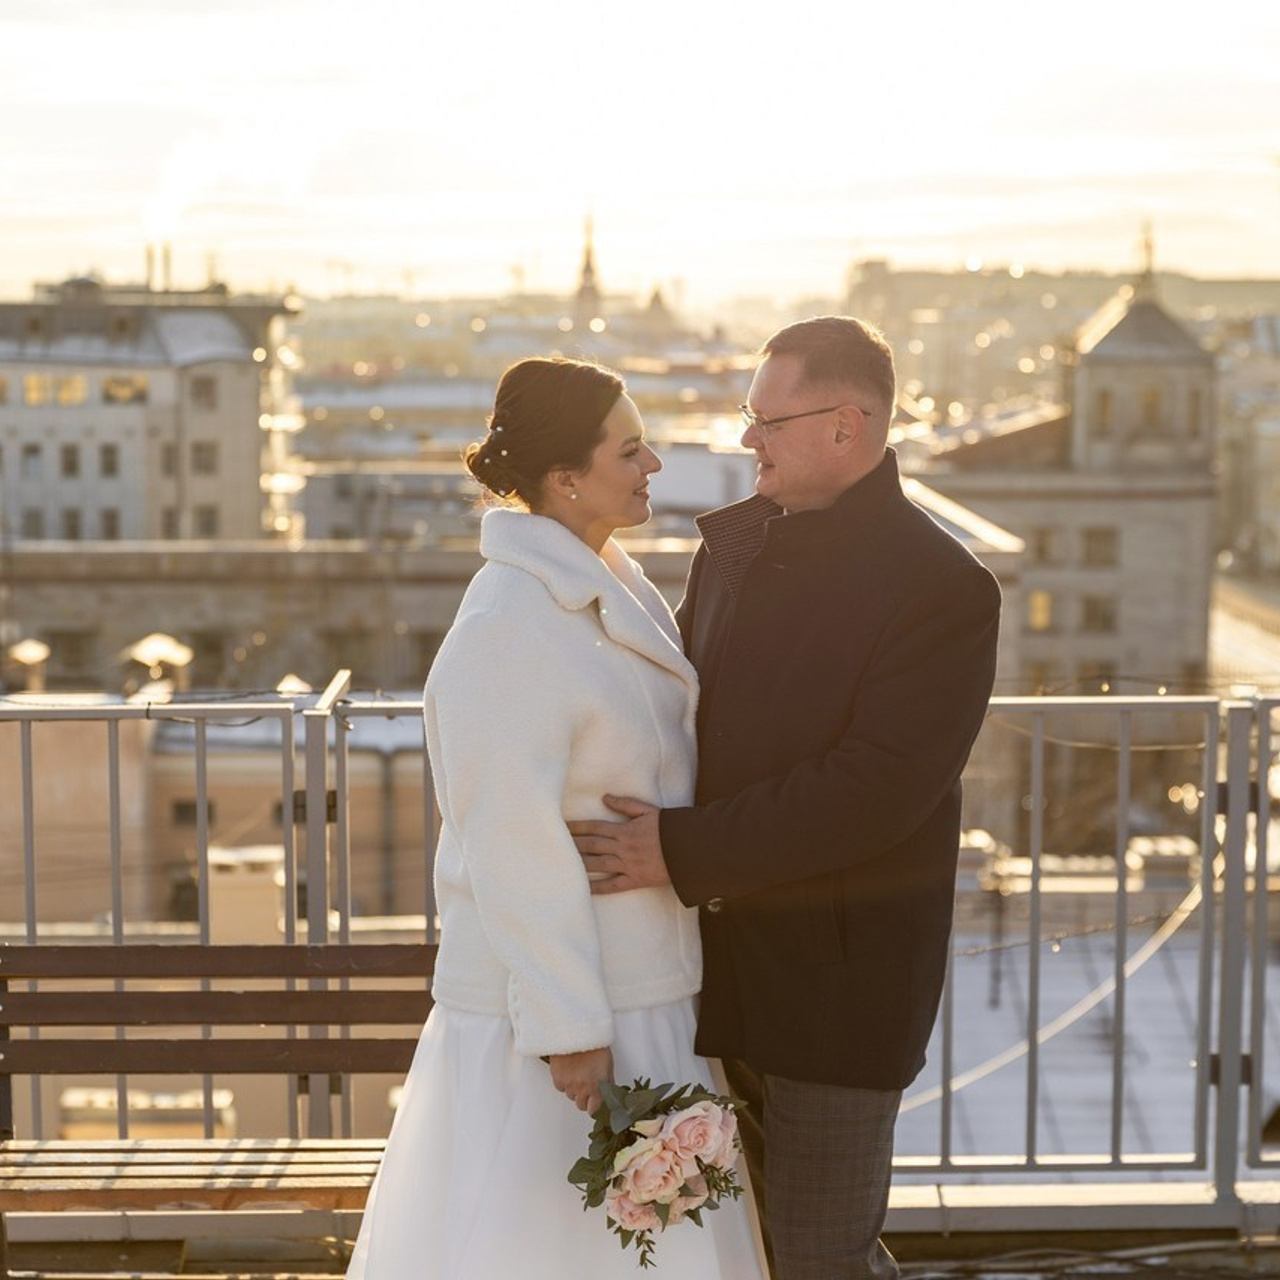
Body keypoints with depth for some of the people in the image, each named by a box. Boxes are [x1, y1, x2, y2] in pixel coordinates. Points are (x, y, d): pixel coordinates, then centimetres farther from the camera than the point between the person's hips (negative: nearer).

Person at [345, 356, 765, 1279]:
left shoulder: (611, 588, 8)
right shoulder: (512, 630, -21)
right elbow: (513, 847, -21)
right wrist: (568, 1032, -20)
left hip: (638, 988, 9)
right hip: (554, 1000, -9)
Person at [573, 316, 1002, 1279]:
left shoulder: (941, 586, -16)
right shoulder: (735, 539, 6)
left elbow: (872, 792, -22)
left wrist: (684, 850, -22)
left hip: (840, 974, -7)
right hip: (728, 951, 7)